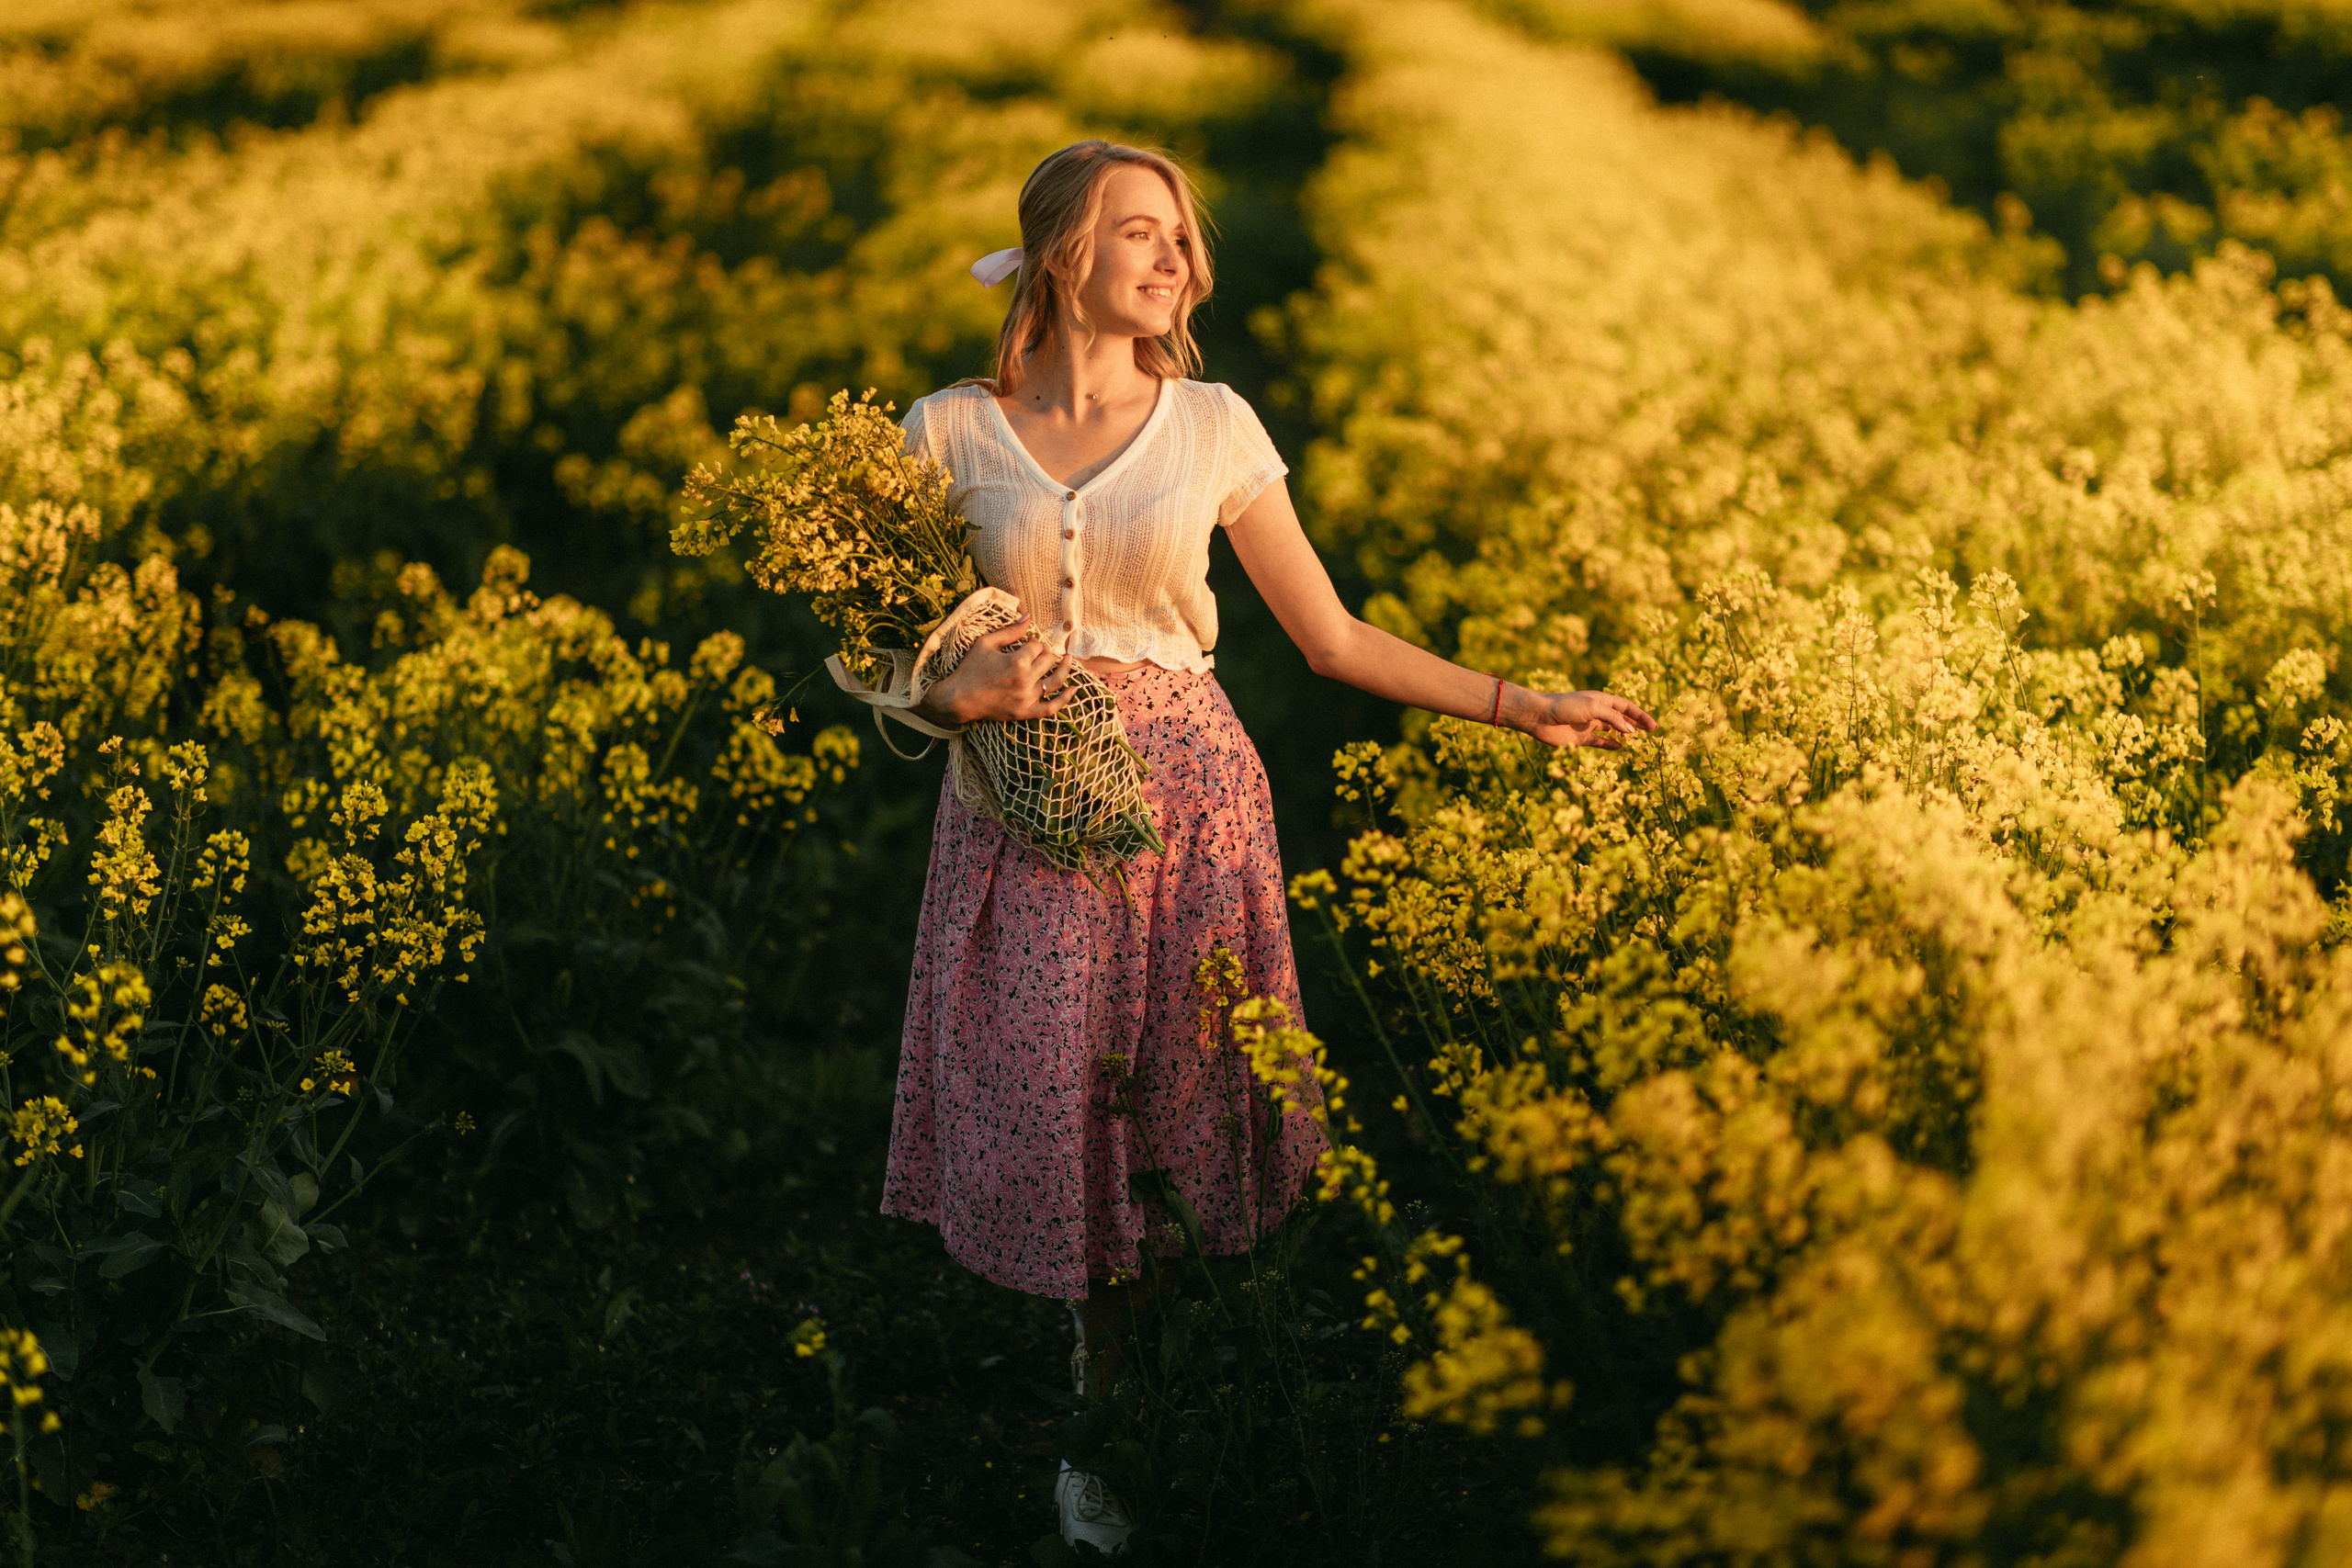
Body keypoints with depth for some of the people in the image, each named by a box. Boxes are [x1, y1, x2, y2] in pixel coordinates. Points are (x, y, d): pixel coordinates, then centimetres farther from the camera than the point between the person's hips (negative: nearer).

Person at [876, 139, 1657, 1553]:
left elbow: (1333, 634, 7)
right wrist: (954, 693, -14)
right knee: (1054, 1107, 2)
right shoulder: (950, 431, 1)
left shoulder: (1214, 425, 3)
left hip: (1187, 802, 0)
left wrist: (1521, 706, 3)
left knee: (1175, 1110, 2)